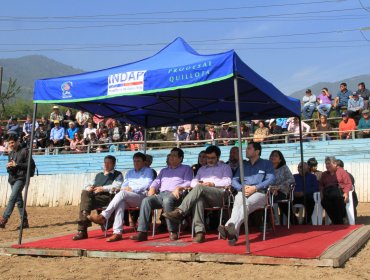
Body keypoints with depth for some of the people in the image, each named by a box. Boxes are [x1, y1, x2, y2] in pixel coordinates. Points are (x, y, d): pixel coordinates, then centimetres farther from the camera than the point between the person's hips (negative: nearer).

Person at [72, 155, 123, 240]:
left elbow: (116, 186, -3)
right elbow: (89, 184, 30)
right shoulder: (99, 175, 35)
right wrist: (89, 188, 6)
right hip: (93, 195, 5)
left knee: (84, 203, -29)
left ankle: (82, 231, -33)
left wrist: (103, 188, -11)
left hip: (106, 196, -5)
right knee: (85, 193, -30)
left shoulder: (118, 175, 16)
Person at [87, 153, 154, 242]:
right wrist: (124, 188, -2)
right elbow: (123, 186, 22)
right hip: (128, 199, 5)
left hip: (142, 196, -4)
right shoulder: (129, 173, 32)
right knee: (121, 203, -32)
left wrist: (132, 189, -7)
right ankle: (117, 233, -43)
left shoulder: (148, 171, 14)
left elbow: (147, 184, -2)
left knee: (122, 193, -33)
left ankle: (103, 216, -36)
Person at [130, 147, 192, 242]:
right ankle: (142, 232, -33)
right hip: (161, 194, 5)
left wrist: (178, 188, -13)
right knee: (146, 200, -27)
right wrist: (152, 188, 3)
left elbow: (188, 183, 6)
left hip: (174, 195, -5)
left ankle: (173, 232, -34)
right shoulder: (164, 170, 37)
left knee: (167, 200, -41)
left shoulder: (186, 168, 22)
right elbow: (156, 182, 26)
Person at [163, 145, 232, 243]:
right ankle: (200, 231, -47)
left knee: (199, 188, -33)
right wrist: (198, 183, -1)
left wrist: (212, 184, -6)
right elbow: (193, 182, 23)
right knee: (198, 199, -37)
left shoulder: (225, 167, 25)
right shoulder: (202, 169, 36)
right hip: (202, 194, 3)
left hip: (219, 194, -3)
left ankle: (179, 212, -43)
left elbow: (227, 182, 7)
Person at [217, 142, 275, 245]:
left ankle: (229, 227, -62)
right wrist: (242, 187, -3)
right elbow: (234, 180, 21)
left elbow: (271, 179, 4)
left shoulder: (266, 164, 20)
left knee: (246, 204, -38)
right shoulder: (243, 165, 32)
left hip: (259, 193, -2)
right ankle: (233, 233, -59)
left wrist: (255, 188, -10)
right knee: (237, 204, -35)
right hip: (243, 192, 3)